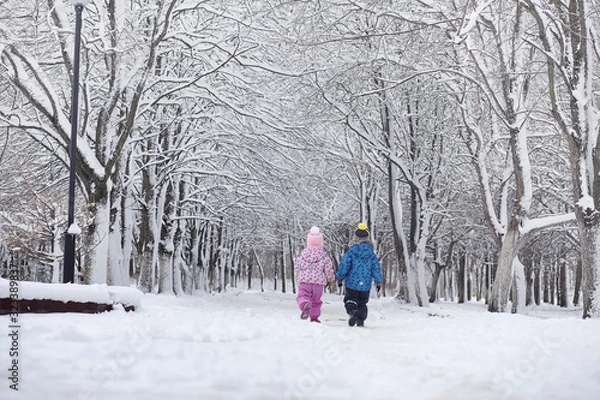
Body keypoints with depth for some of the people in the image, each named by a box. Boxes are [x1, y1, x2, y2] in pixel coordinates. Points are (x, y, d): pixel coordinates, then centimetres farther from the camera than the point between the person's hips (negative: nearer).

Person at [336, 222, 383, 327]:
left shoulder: (350, 252, -8)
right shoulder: (371, 254, 0)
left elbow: (344, 266, -7)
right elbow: (376, 268, 3)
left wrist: (339, 278, 6)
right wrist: (379, 281, 13)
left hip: (352, 284, -3)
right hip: (366, 285, 3)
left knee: (349, 300, 9)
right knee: (362, 303, 18)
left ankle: (353, 311, -20)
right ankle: (361, 320, 7)